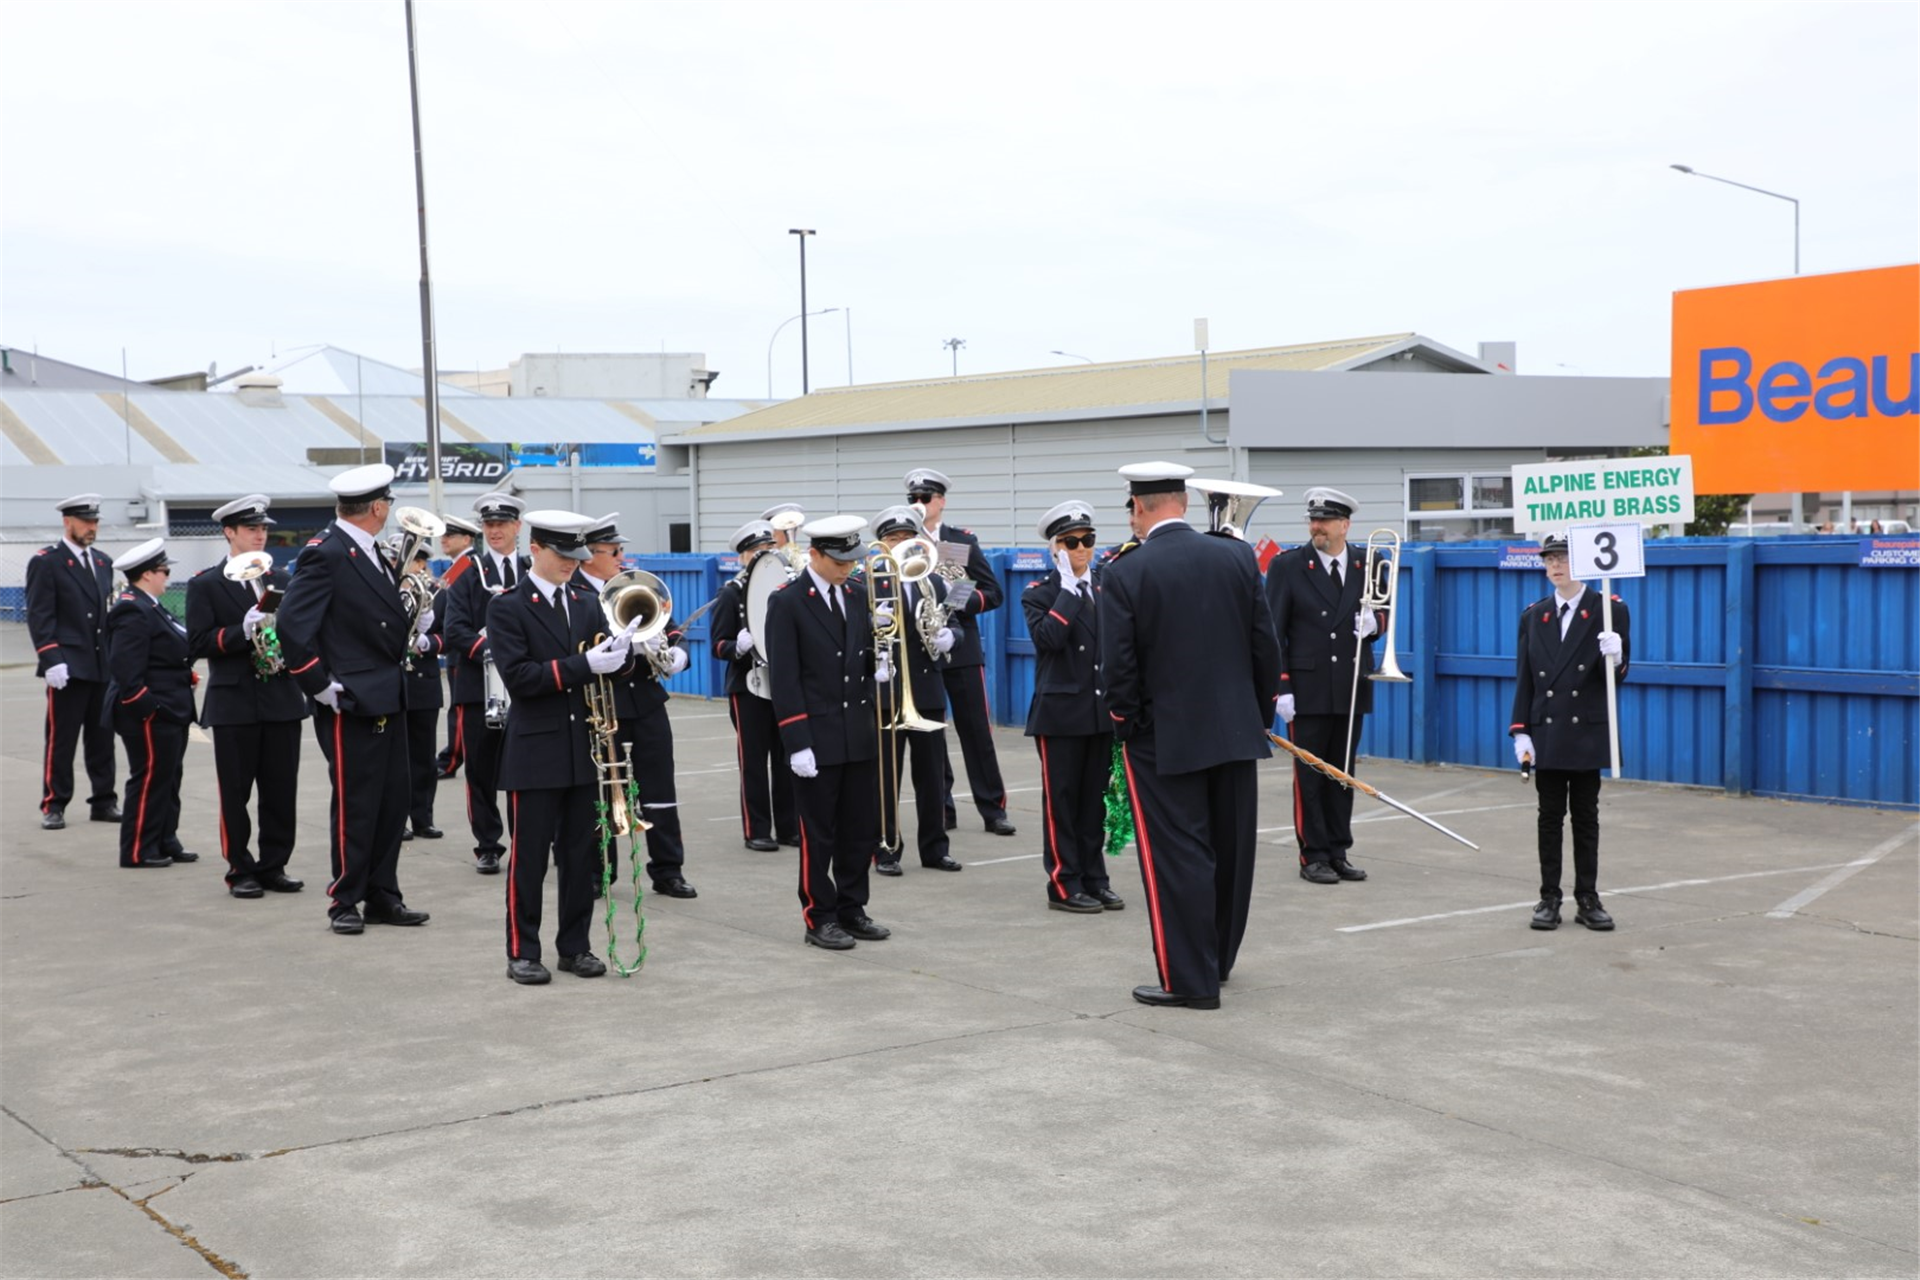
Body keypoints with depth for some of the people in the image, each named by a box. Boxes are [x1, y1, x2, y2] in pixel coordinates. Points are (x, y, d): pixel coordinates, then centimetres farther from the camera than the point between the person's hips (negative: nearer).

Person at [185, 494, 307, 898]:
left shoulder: (280, 580, 14)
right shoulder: (205, 585, 1)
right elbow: (197, 643, -7)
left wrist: (287, 651, -5)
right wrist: (241, 632, -19)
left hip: (282, 700, 4)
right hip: (233, 703, -4)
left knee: (282, 791, 4)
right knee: (235, 792, 2)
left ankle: (274, 866, 14)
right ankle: (240, 871, 11)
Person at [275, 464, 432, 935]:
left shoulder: (372, 554, 13)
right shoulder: (325, 555, -15)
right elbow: (292, 626, -21)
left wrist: (408, 642, 8)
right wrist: (321, 686, -18)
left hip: (389, 699, 9)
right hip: (352, 703, -9)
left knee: (392, 800, 12)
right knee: (354, 806, 0)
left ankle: (383, 897, 20)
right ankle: (345, 902, 11)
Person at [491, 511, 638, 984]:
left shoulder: (586, 603, 11)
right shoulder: (506, 606, -6)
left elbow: (605, 668, 9)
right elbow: (518, 677, -17)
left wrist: (618, 654, -14)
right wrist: (582, 666, -24)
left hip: (583, 749, 5)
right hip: (535, 750, -5)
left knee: (581, 854, 9)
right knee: (529, 855, 1)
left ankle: (575, 946, 18)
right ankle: (522, 953, 9)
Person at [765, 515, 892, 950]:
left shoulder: (858, 595, 8)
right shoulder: (787, 603, -8)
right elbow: (785, 680, -11)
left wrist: (878, 666, -7)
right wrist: (797, 744, -15)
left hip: (860, 735, 6)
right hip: (818, 740, -5)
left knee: (862, 828, 10)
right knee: (819, 833, 4)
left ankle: (852, 909, 23)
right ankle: (819, 919, 14)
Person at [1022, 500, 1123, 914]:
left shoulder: (1106, 589, 11)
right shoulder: (1039, 594, -3)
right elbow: (1048, 638, -22)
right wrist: (1070, 589, -17)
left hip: (1102, 712, 4)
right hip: (1061, 713, -4)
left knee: (1095, 799, 9)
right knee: (1061, 800, 1)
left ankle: (1094, 879, 16)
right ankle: (1064, 884, 7)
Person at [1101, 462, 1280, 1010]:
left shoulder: (1124, 574, -12)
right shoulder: (1239, 557, -1)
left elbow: (1118, 668, -12)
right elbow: (1265, 646, 2)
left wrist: (1126, 726, 2)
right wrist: (1261, 714, 13)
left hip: (1164, 738, -4)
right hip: (1236, 732, 5)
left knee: (1177, 858, 2)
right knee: (1231, 849, 15)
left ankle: (1189, 978, 5)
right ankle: (1218, 959, 30)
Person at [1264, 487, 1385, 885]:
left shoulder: (1368, 565, 6)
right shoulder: (1287, 566, -3)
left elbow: (1381, 615, 15)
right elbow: (1273, 632, -5)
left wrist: (1374, 623, -10)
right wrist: (1281, 687, -11)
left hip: (1352, 687, 3)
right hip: (1307, 688, -3)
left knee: (1342, 773, 10)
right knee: (1309, 775, 1)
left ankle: (1338, 852, 17)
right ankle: (1313, 856, 7)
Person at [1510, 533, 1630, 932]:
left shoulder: (1610, 610, -2)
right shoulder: (1533, 615, 8)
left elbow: (1616, 676, -3)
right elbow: (1524, 678, 6)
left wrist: (1613, 658, -27)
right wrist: (1520, 732, -2)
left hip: (1587, 733, -2)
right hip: (1546, 733, 2)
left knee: (1586, 818, 6)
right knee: (1550, 817, 6)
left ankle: (1588, 899, 12)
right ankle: (1549, 899, 11)